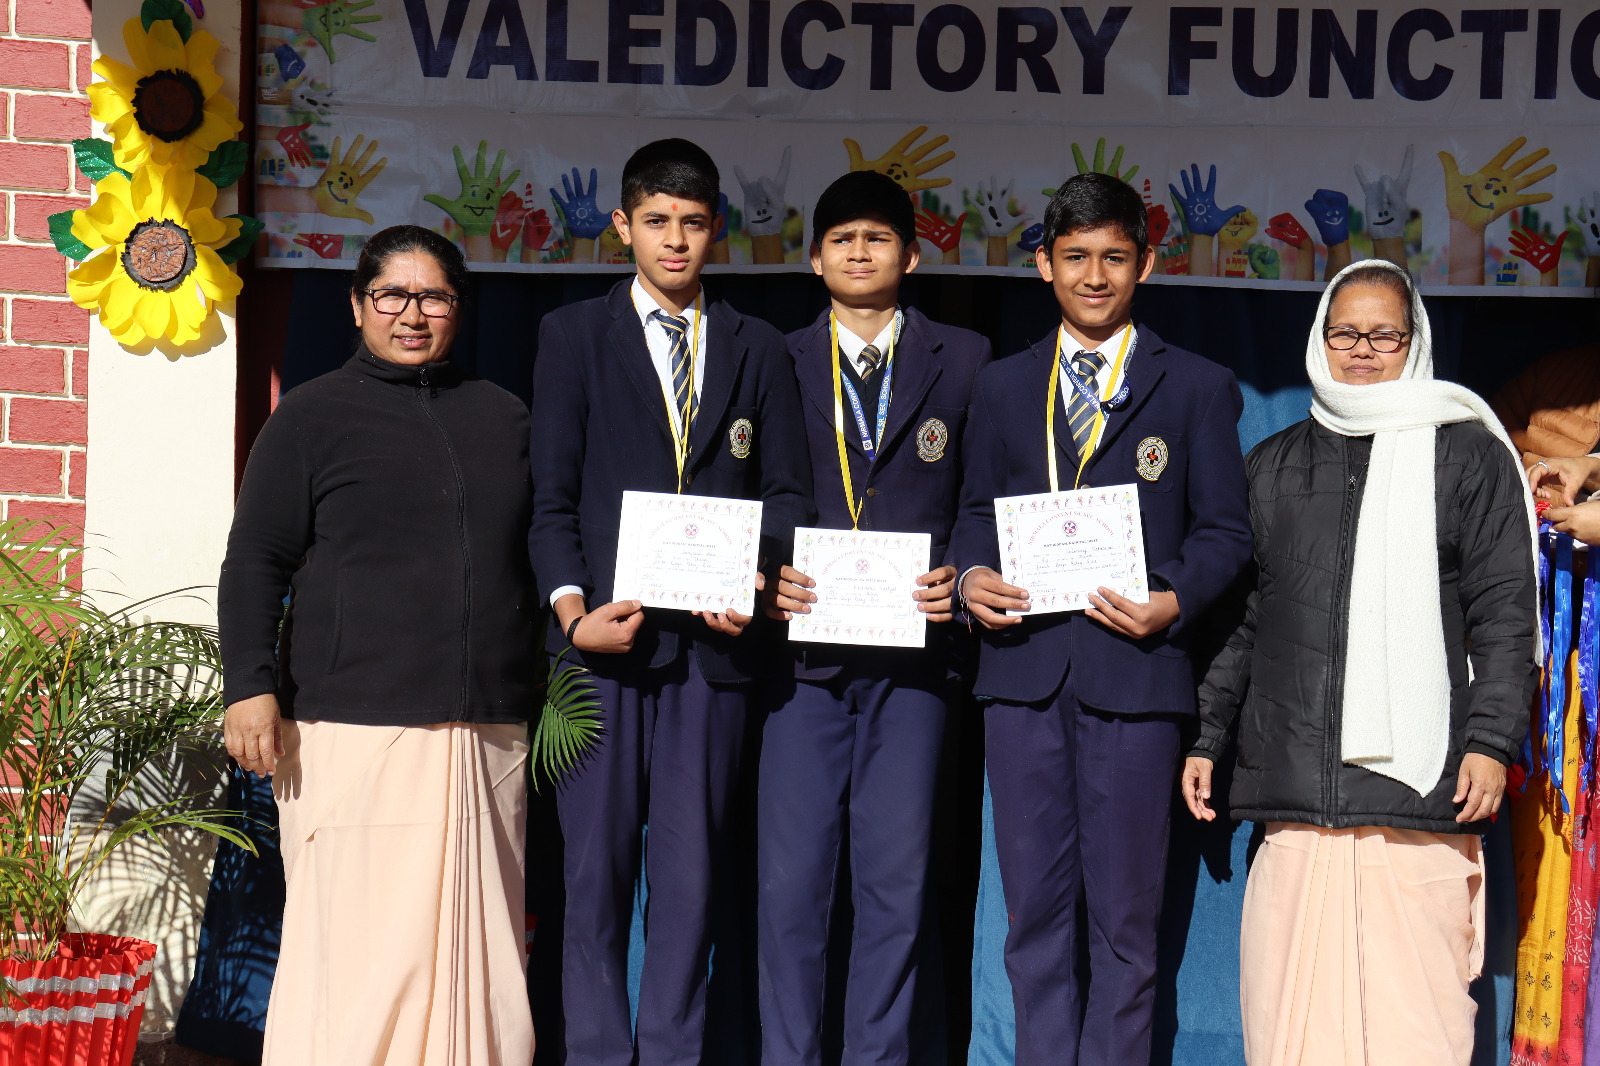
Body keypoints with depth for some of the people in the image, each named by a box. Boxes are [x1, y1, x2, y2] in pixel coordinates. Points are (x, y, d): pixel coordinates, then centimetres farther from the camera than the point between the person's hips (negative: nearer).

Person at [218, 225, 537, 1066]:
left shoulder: (502, 417, 17)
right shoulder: (312, 417, 6)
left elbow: (540, 555, 24)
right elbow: (254, 564, 2)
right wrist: (251, 686, -8)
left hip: (486, 728, 4)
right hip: (354, 729, -4)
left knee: (477, 936, 4)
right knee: (361, 937, -5)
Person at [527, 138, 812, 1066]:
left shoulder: (759, 349, 15)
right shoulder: (573, 335, 9)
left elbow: (788, 491, 12)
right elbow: (550, 493, 3)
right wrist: (573, 608, -11)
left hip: (713, 639, 2)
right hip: (604, 637, -1)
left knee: (692, 868, 3)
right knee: (596, 866, 0)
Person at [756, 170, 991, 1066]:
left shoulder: (963, 361, 11)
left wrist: (960, 578, -7)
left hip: (911, 656, 0)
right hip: (804, 654, 0)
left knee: (897, 883, 2)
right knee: (791, 882, -2)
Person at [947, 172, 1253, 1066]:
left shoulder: (1197, 388, 8)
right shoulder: (1003, 386, 16)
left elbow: (1225, 531, 5)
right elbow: (977, 510, 18)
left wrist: (1175, 600, -13)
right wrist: (972, 574, -3)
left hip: (1132, 666, -2)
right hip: (1024, 665, 3)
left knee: (1125, 909, 1)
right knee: (1035, 902, 6)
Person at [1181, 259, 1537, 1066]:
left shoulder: (1467, 454, 8)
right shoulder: (1273, 467, 18)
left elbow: (1503, 611, 3)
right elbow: (1240, 615, 20)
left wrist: (1492, 739, -7)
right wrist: (1207, 736, 13)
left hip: (1418, 784, -3)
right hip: (1296, 787, 3)